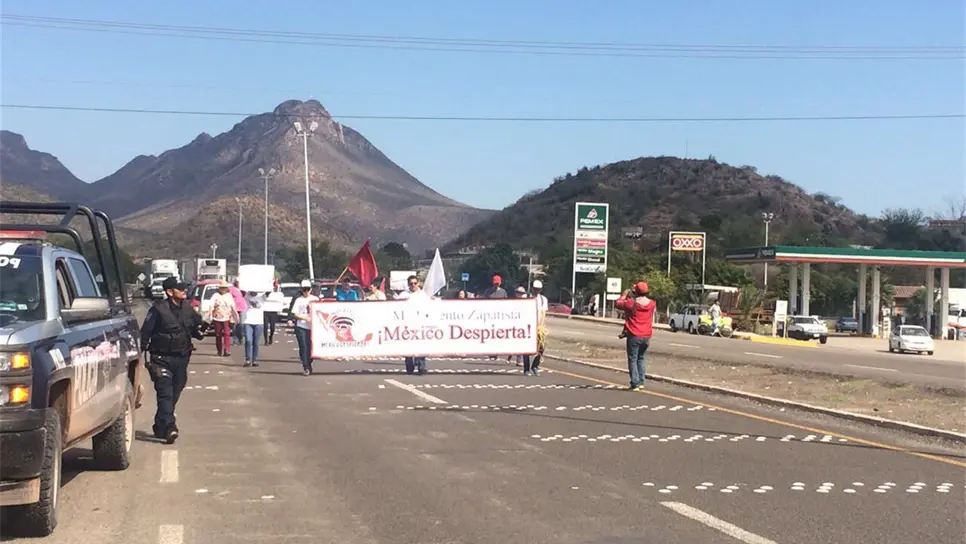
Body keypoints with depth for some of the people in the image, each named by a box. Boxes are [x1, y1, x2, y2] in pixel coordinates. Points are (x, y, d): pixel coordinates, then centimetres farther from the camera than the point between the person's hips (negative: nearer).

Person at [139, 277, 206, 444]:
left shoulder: (188, 310, 9)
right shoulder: (158, 309, -11)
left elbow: (196, 327, 20)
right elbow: (145, 332, -12)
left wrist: (200, 330, -4)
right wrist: (142, 351, -18)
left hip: (182, 358, 6)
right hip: (162, 359, -6)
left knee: (174, 394, 12)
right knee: (165, 393, -14)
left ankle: (160, 426, 27)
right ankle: (169, 427, -22)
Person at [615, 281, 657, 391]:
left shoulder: (631, 303, -13)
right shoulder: (652, 304, 0)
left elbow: (617, 304, 2)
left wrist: (624, 295, 17)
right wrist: (633, 298, 21)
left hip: (634, 336, -5)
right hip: (646, 337, 5)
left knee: (633, 359, 1)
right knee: (640, 358, 20)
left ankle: (635, 384, -5)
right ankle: (641, 382, 18)